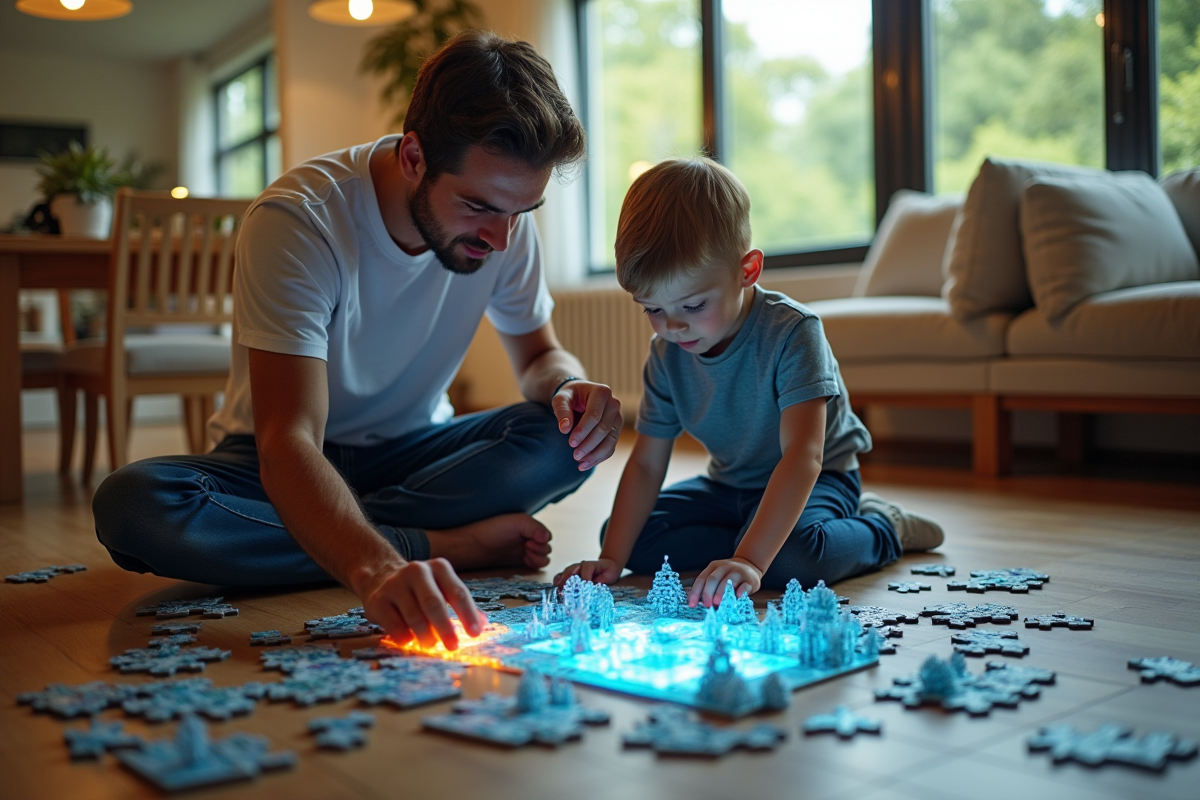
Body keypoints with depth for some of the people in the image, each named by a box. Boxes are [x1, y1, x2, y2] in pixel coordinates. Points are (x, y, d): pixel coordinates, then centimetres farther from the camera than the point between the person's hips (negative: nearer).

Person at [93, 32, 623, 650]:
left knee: (569, 435, -25)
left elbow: (539, 355, 3)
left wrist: (569, 385, -24)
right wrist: (376, 567, -57)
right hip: (284, 465, -2)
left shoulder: (504, 220, -13)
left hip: (409, 451, 3)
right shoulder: (297, 220, -28)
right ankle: (454, 544, -27)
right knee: (131, 504, -34)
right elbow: (288, 440, -38)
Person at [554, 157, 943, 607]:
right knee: (628, 537, -12)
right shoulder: (667, 355, -10)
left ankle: (881, 528, -5)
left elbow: (803, 456, -38)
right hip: (729, 486, 5)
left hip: (816, 481, -5)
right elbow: (646, 464, -7)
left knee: (791, 558, -37)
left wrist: (750, 561, -49)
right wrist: (611, 559, -20)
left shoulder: (791, 333, -28)